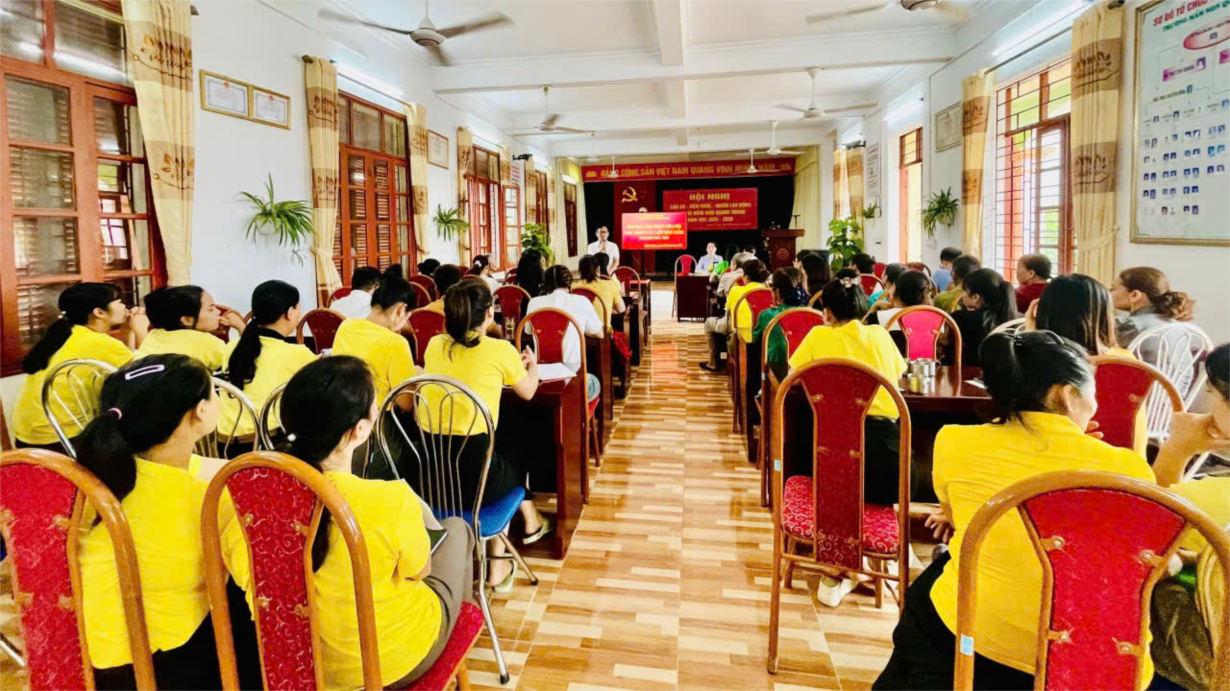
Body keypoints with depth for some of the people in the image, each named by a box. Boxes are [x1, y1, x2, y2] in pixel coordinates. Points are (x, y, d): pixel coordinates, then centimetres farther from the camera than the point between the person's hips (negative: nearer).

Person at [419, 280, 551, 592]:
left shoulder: (434, 346, 6)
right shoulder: (500, 350, -5)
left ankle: (498, 563, 39)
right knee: (513, 457, 28)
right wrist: (532, 364, 35)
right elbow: (528, 392, 14)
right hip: (473, 472, -4)